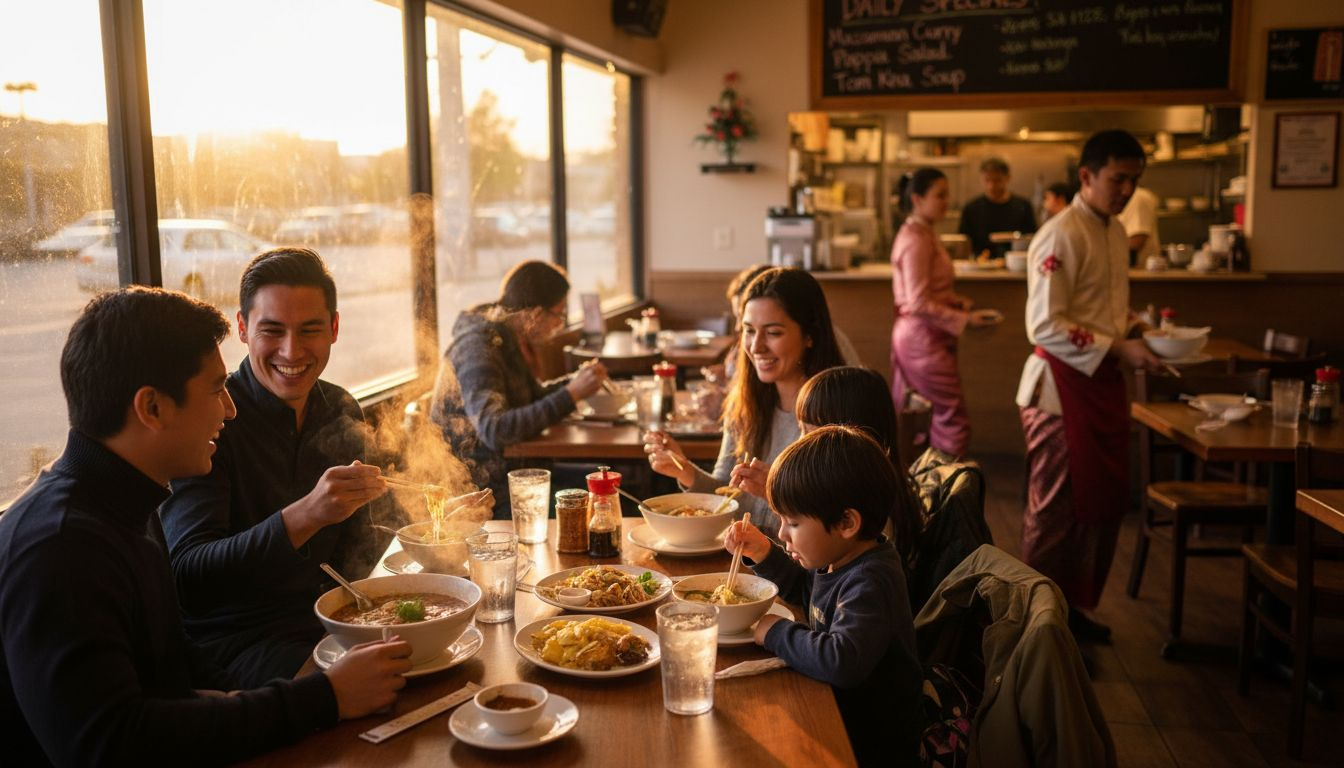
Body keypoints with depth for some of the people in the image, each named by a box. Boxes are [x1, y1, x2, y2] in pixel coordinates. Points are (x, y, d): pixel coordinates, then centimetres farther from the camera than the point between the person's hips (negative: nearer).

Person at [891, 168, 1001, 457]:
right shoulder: (916, 240, -17)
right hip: (923, 338, -10)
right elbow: (919, 304, -21)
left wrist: (955, 301, 3)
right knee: (953, 422, -6)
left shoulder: (922, 234, 12)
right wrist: (965, 320, -18)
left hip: (913, 336, 10)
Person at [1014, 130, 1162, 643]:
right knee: (1057, 508, 1)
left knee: (1106, 501, 15)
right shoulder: (1061, 236, -16)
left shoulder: (1115, 232, 12)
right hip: (1063, 384, -9)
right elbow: (1044, 327, -23)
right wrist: (1117, 349, -22)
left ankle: (1072, 605, 31)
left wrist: (1137, 329, 5)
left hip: (1104, 382, 9)